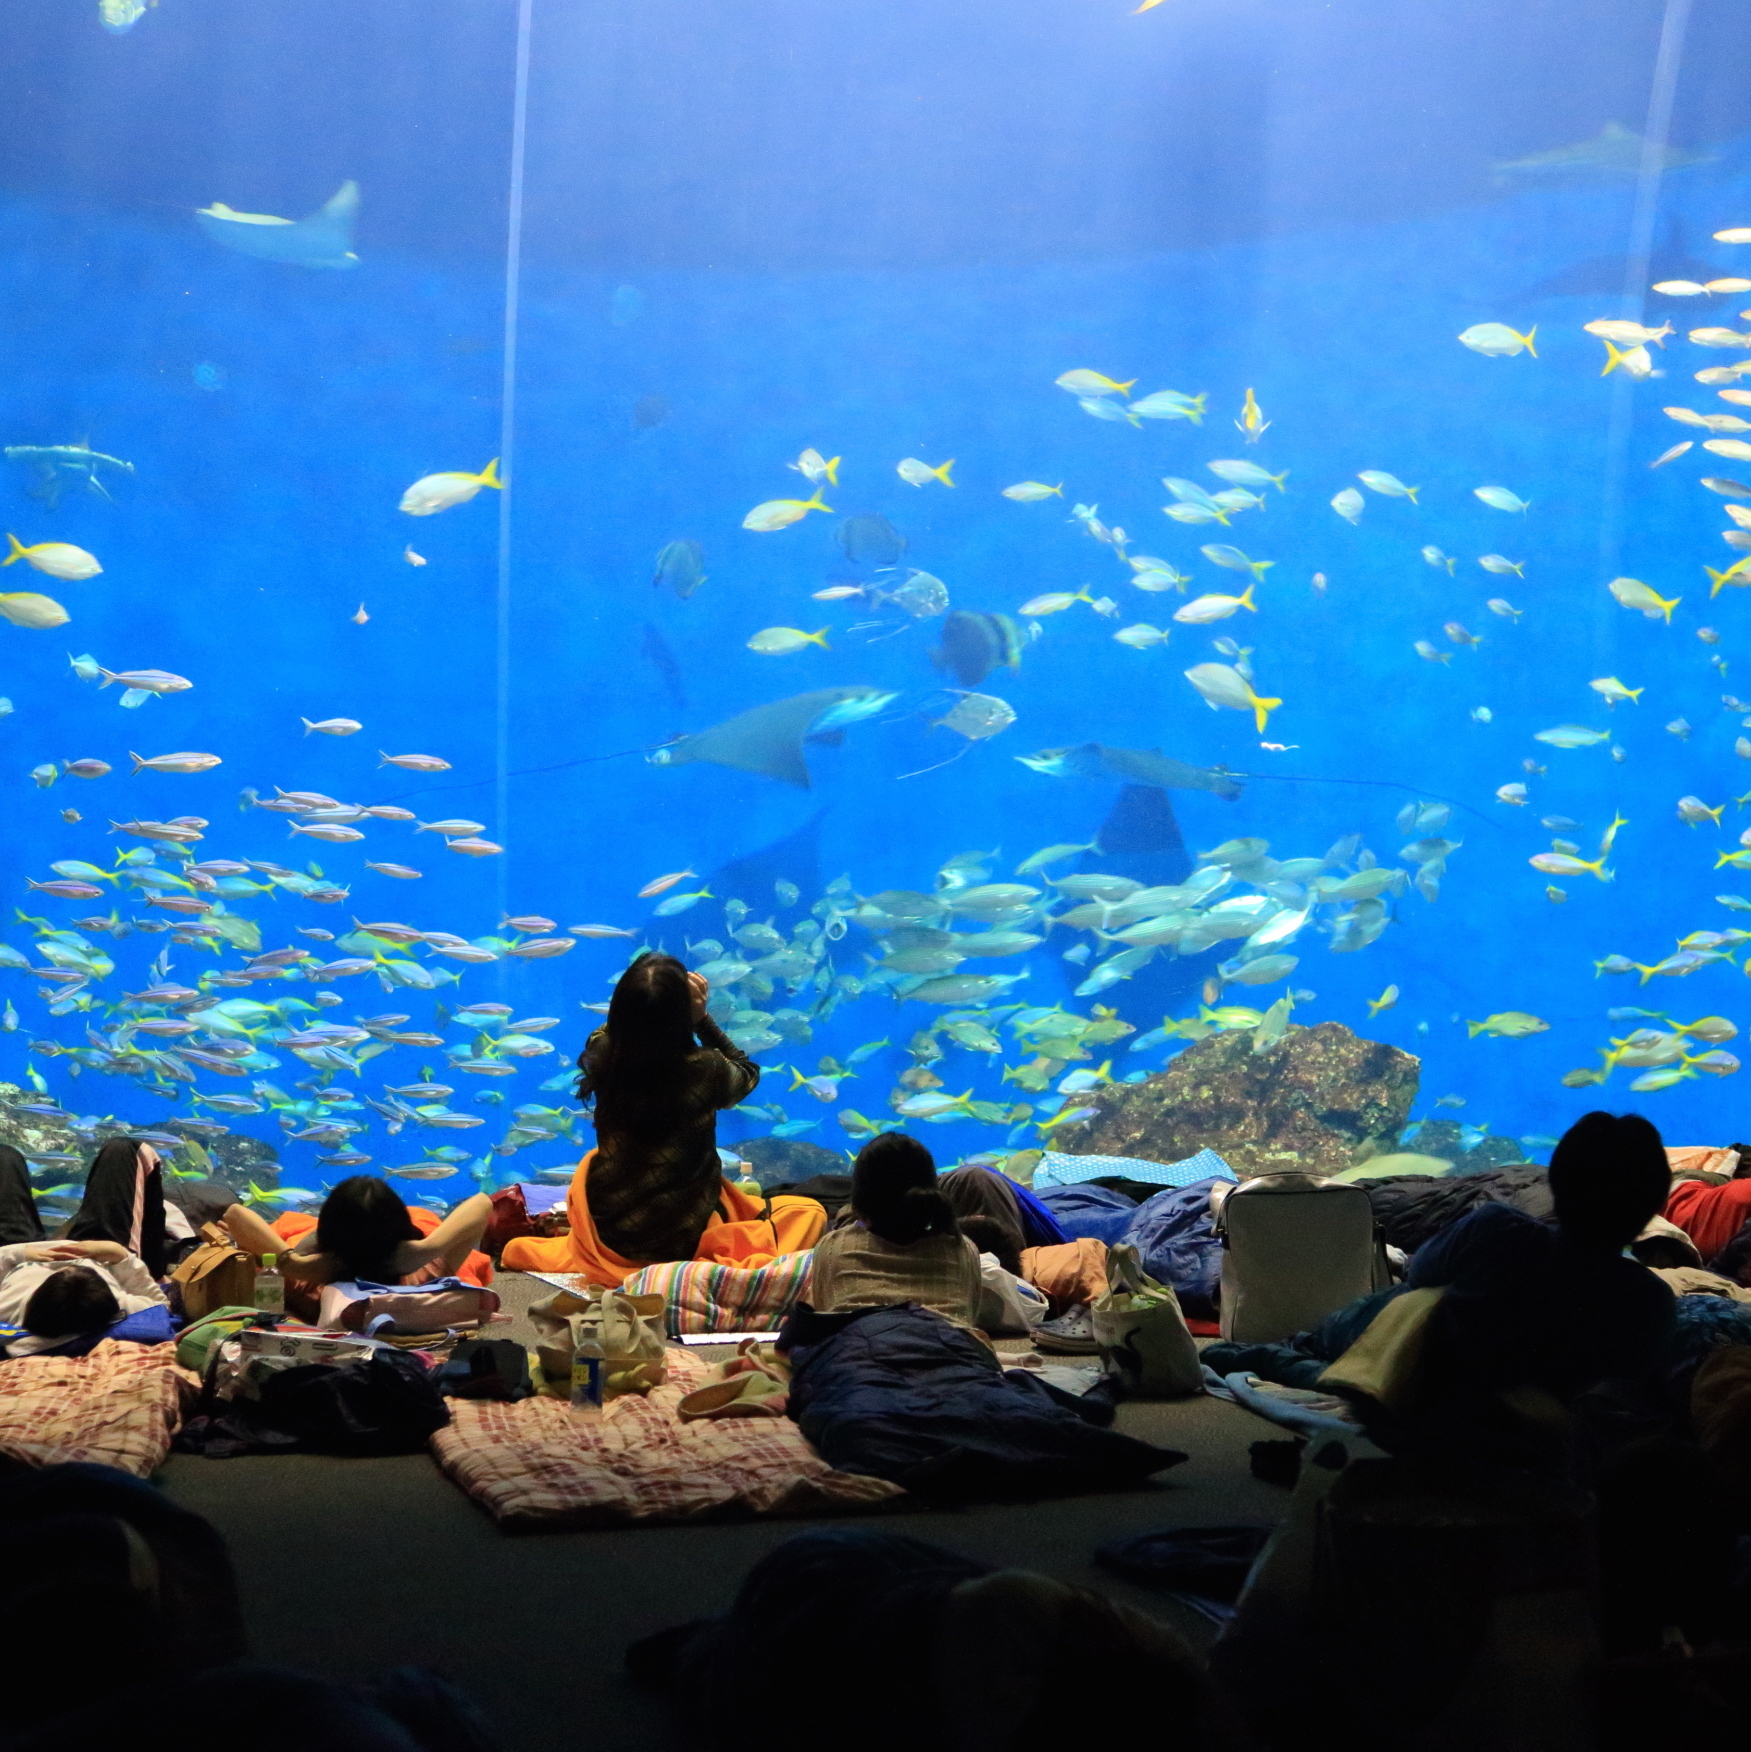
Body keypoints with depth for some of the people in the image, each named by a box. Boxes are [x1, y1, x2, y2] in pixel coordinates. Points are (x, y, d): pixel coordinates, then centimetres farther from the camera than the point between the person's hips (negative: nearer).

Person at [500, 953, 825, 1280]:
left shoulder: (601, 1056, -14)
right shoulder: (705, 1069, -23)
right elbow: (748, 1073, 2)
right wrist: (701, 1018, -4)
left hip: (606, 1235, 5)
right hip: (687, 1238, -5)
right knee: (809, 1213, 12)